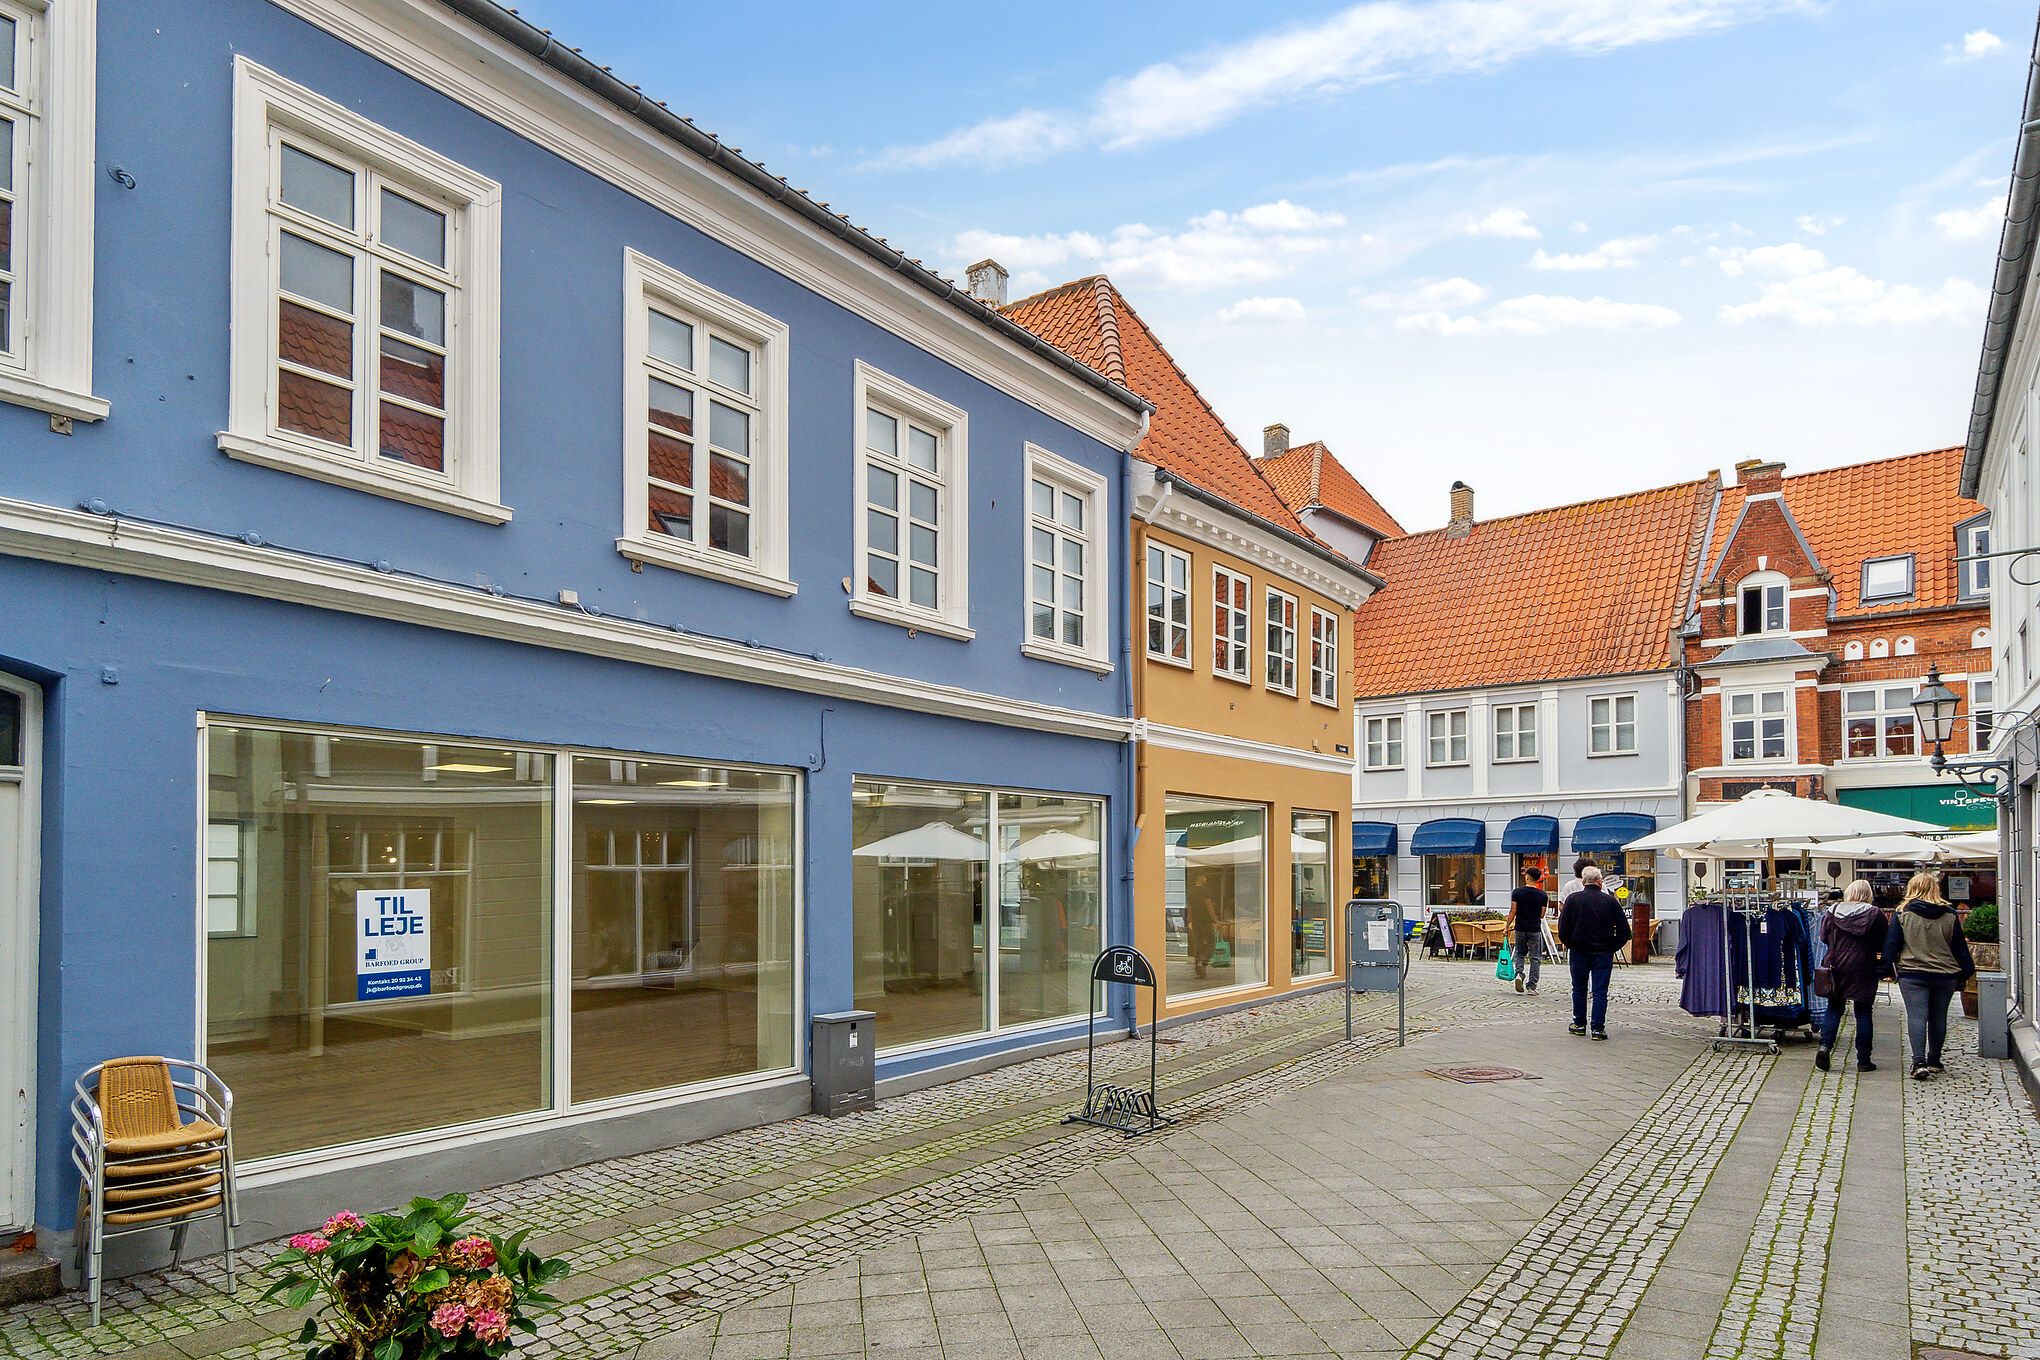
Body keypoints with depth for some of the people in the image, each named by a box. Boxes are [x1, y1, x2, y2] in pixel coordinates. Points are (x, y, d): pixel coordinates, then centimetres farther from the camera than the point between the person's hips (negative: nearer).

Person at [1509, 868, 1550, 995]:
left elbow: (1513, 912, -6)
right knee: (1535, 958, 7)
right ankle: (1532, 987, 6)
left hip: (1520, 928, 1)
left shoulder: (1517, 893, -7)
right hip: (1535, 929, -1)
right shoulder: (1543, 895, -5)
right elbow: (1542, 915, 0)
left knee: (1520, 954, 19)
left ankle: (1519, 973, -6)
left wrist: (1507, 927, 2)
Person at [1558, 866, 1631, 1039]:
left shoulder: (1573, 899, -5)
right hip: (1603, 953, 0)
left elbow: (1563, 928, -7)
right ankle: (1598, 1028, 1)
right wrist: (1612, 947, 7)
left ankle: (1579, 1024, 21)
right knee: (1600, 991, 4)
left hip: (1579, 952, 0)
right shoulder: (1610, 901, -4)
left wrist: (1570, 945, 7)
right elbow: (1624, 930, -2)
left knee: (1579, 989, 15)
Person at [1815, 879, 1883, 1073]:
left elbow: (1824, 937, 6)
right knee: (1863, 1013, 7)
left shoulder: (1833, 911, -1)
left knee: (1834, 1008, 12)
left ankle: (1825, 1046, -7)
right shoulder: (1875, 914, -6)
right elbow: (1883, 944, -1)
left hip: (1836, 965, 1)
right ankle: (1863, 1060, 9)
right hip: (1864, 968, -1)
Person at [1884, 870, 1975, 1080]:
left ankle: (1919, 1061, -17)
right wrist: (1965, 972, 16)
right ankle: (1934, 1061, 21)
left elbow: (1891, 944, -4)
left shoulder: (1903, 913, -5)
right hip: (1945, 974, 3)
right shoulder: (1950, 915, 3)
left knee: (1917, 1016, -5)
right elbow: (1960, 947, 8)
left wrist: (1887, 967, 4)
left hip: (1912, 974, -3)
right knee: (1938, 1017, 13)